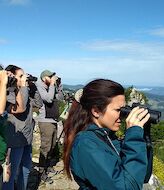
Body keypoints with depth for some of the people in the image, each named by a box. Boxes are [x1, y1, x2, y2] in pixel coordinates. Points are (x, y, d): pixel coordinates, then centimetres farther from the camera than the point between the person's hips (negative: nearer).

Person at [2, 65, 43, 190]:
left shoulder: (25, 91, 7)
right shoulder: (8, 93, -15)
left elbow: (39, 104, 9)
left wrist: (32, 86, 0)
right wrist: (23, 86, -21)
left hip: (27, 138, 8)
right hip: (15, 140, -8)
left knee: (26, 169, 21)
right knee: (11, 174, 3)